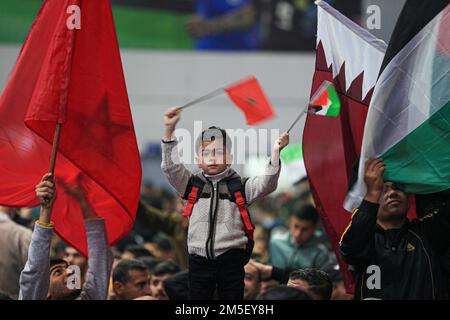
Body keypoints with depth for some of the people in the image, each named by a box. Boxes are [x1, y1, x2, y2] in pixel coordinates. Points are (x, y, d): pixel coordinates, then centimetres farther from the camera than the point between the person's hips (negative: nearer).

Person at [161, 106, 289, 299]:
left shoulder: (239, 187, 3)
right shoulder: (193, 185, 7)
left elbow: (267, 184, -9)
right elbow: (170, 167, -3)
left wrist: (275, 154, -23)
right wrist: (169, 130, -13)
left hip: (230, 259, -1)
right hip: (199, 260, 1)